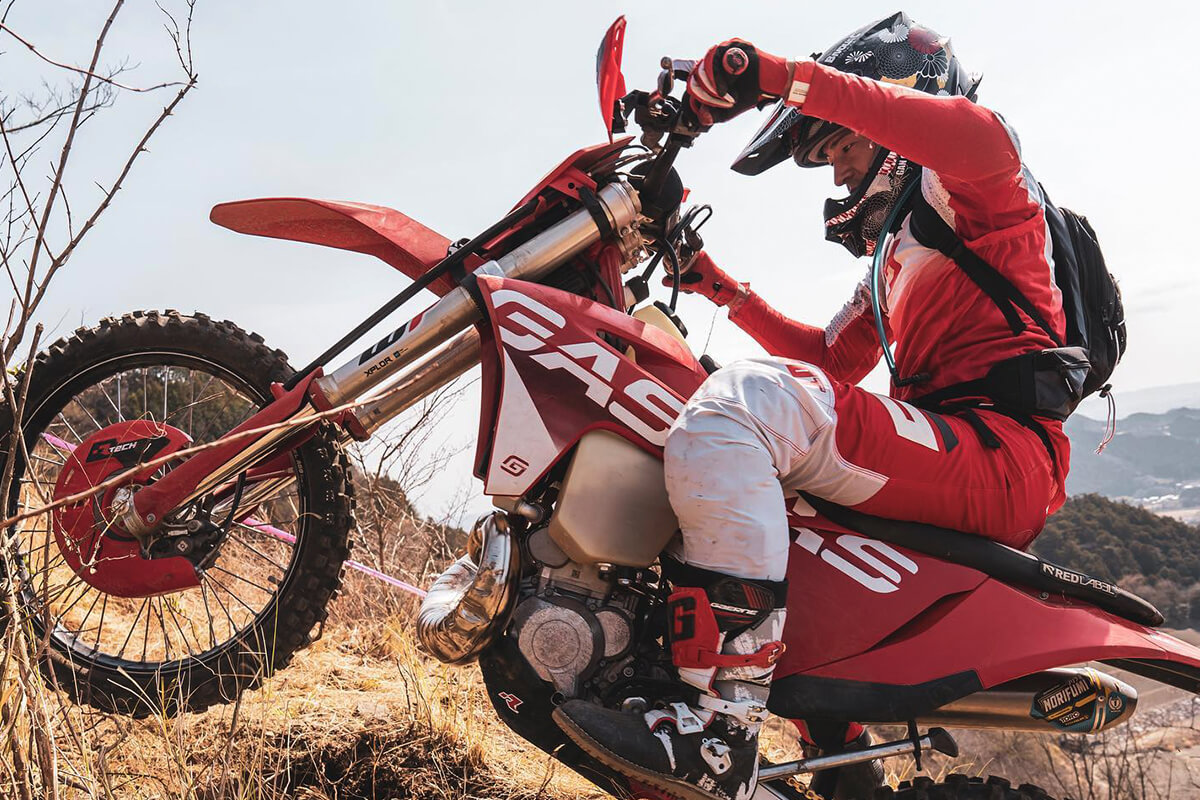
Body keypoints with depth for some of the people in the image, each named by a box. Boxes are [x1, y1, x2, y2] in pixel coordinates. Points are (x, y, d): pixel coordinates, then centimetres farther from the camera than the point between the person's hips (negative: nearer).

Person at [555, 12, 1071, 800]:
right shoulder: (896, 260, 32)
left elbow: (978, 137, -24)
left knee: (740, 401, -29)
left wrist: (788, 76, -27)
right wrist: (727, 291, 24)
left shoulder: (959, 188, 3)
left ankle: (720, 733, -36)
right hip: (946, 454, 10)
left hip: (997, 452, -10)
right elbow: (833, 359, 32)